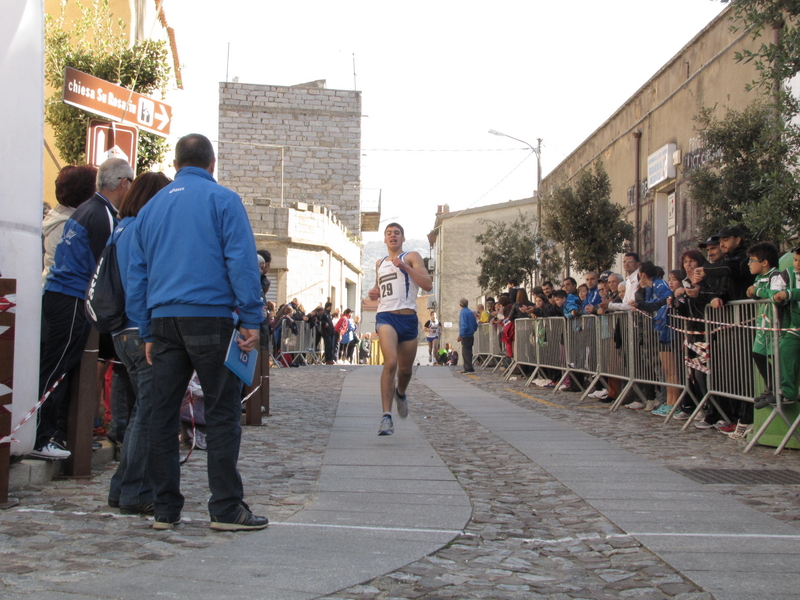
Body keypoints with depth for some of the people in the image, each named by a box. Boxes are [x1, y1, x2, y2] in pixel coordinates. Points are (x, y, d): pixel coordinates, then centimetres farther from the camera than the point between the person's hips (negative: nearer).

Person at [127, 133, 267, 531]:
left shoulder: (151, 207, 19)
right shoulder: (222, 200, 3)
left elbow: (136, 275, 19)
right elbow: (241, 261, -7)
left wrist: (147, 333, 20)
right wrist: (251, 319, -6)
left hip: (163, 319, 5)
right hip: (210, 317, -5)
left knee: (163, 414, 7)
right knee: (222, 412, -2)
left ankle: (165, 509, 10)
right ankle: (226, 508, -2)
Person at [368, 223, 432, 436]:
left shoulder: (411, 257, 5)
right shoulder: (380, 263, 19)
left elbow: (428, 285, -7)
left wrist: (405, 266, -16)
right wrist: (374, 293, 11)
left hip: (408, 317, -1)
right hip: (386, 316, 1)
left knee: (405, 369, 10)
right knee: (390, 362, -23)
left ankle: (400, 393, 46)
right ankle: (386, 417, -25)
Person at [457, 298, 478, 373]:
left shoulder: (463, 312, -14)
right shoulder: (471, 312, 11)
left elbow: (464, 325, -21)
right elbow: (475, 325, 14)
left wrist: (460, 335, -21)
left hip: (465, 336, -8)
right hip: (471, 335, 8)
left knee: (466, 353, -6)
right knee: (468, 352, 15)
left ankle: (469, 368, -9)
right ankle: (467, 368, 19)